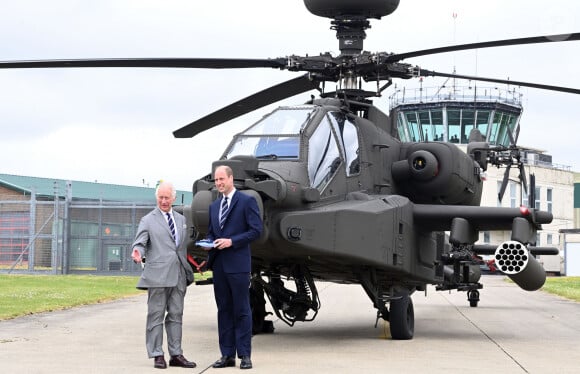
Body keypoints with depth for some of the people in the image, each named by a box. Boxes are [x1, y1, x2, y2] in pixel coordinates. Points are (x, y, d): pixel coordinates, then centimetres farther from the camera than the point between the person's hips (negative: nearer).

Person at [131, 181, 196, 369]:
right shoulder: (148, 220, 3)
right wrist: (138, 253, -30)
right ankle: (157, 355, 3)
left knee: (176, 315, 8)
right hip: (158, 275, -5)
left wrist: (188, 272, 18)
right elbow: (140, 243, -7)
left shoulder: (181, 219, 18)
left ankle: (176, 354, 13)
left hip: (178, 276, 5)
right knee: (156, 316, -1)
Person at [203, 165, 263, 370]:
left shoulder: (247, 201, -2)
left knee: (241, 310, -3)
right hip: (218, 264, 7)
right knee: (224, 310, 8)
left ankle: (244, 355, 1)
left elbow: (256, 230, -8)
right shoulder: (214, 206, 18)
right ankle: (227, 355, 13)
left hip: (237, 263, -6)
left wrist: (231, 241, -15)